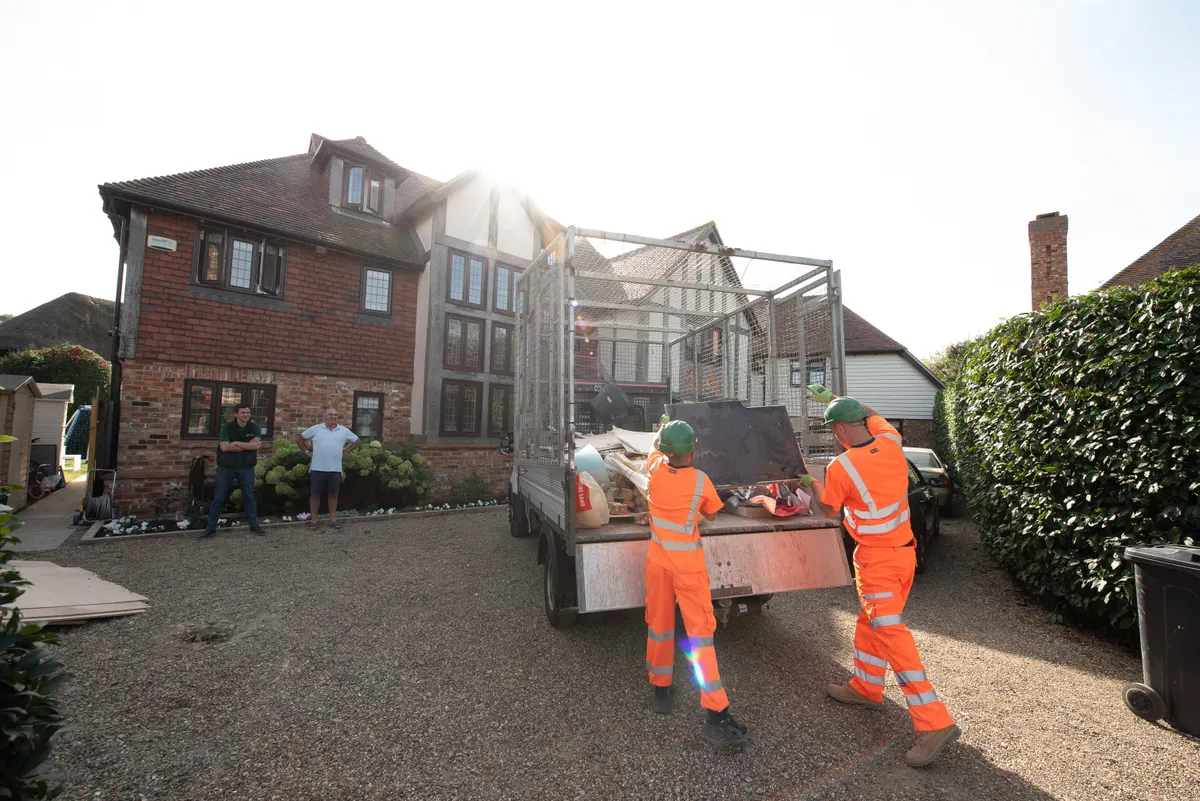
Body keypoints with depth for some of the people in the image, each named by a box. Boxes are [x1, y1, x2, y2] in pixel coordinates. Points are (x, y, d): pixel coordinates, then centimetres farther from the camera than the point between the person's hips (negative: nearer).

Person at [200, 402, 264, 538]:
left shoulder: (254, 428, 0)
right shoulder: (227, 427, -5)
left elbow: (256, 445, -14)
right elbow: (224, 447, -17)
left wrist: (236, 443, -16)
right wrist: (248, 445, -16)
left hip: (246, 468, 1)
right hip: (227, 467, -1)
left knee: (249, 497, 8)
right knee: (218, 498, 5)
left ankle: (254, 526, 16)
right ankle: (210, 528, 14)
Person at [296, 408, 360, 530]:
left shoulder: (344, 431, 5)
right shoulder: (315, 429, 2)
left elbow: (357, 441, 15)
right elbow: (299, 437, 12)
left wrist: (346, 451, 7)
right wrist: (306, 451, 5)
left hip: (335, 469, 1)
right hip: (317, 468, -1)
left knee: (333, 494, 8)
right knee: (315, 494, 5)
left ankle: (332, 519, 16)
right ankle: (313, 519, 15)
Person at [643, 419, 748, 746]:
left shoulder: (655, 467, -7)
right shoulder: (701, 481, -14)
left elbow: (654, 448, 19)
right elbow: (711, 514, 5)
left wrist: (661, 437, 39)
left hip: (658, 560, 4)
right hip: (688, 565, -3)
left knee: (659, 625, 17)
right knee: (699, 630, -1)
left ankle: (660, 689, 33)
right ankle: (715, 714, 0)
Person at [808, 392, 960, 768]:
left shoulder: (840, 467, -21)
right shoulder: (891, 442, -5)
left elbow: (828, 510, -2)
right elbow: (872, 414, 20)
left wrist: (814, 484, 15)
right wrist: (835, 398, 25)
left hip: (877, 560, -8)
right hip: (904, 549, 8)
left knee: (891, 634, -5)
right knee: (870, 622, 20)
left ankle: (935, 723, -3)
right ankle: (866, 688, 34)